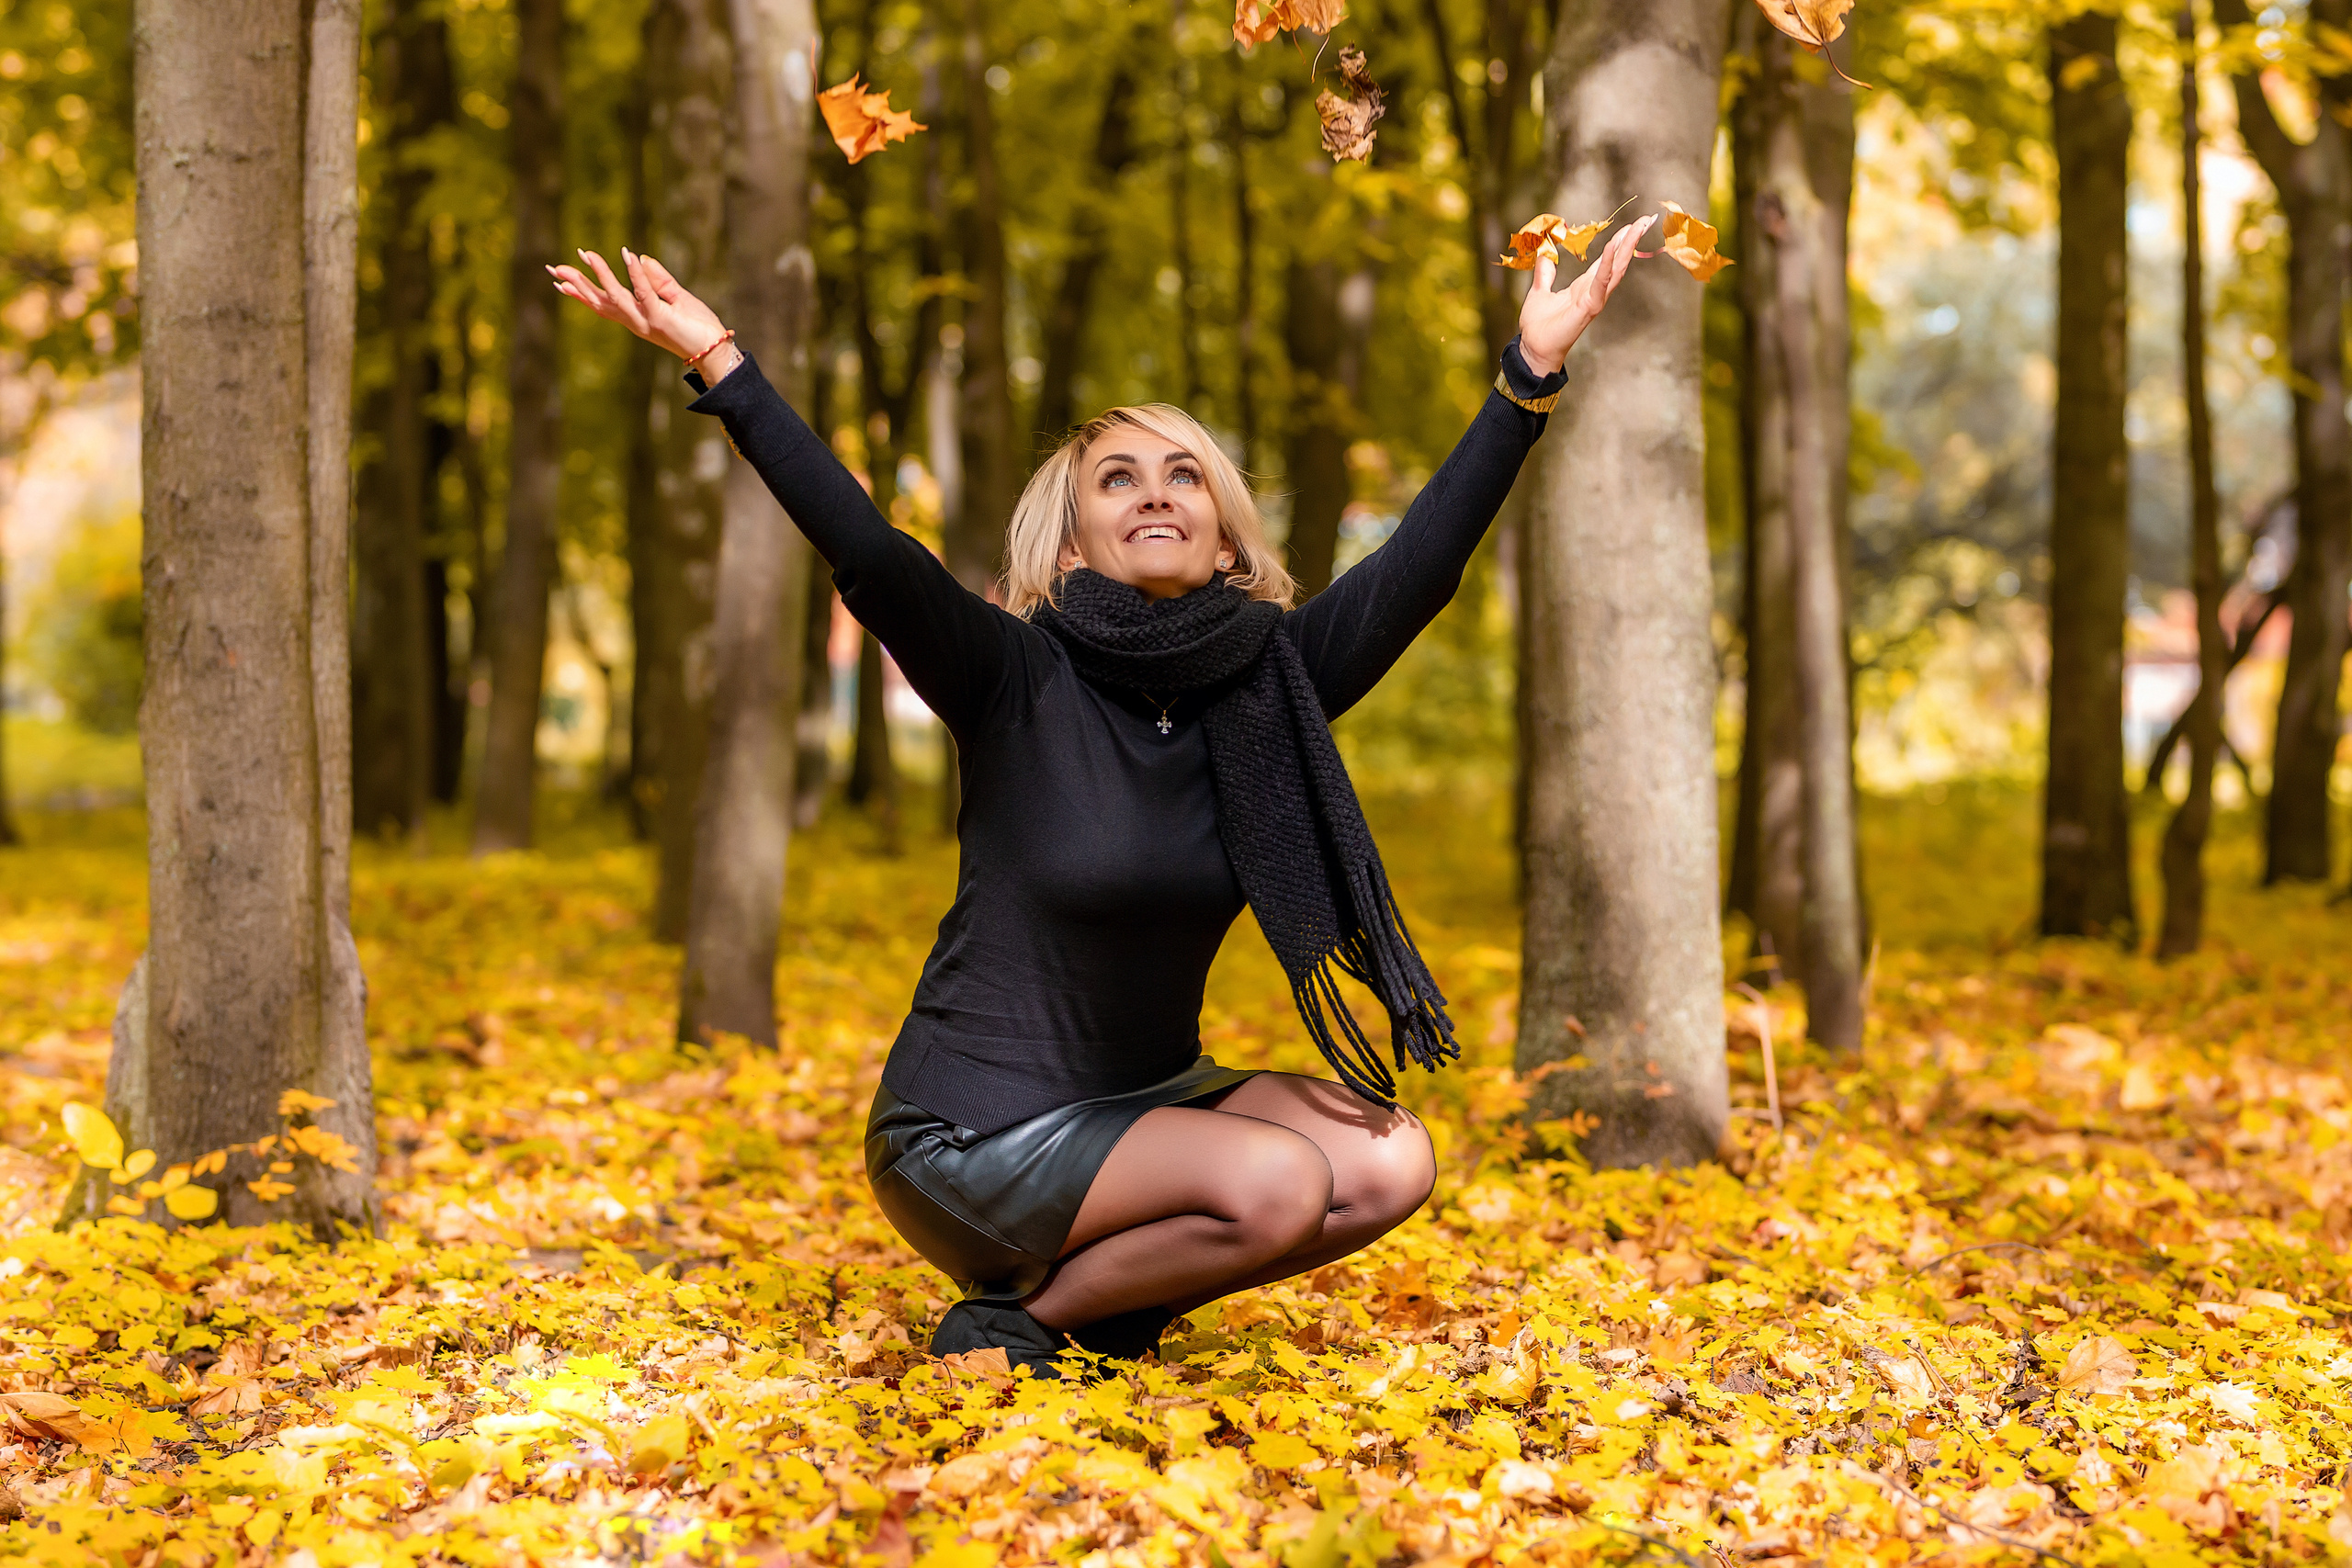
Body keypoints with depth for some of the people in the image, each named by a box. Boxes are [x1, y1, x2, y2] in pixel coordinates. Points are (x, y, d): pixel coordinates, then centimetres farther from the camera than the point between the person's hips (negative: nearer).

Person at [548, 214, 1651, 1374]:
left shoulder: (1267, 684, -2)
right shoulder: (1018, 681, -14)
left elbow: (1417, 566, -9)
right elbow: (868, 553, -28)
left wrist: (1531, 371, -15)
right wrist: (718, 365, -38)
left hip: (1148, 1098, 6)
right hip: (977, 1130, -6)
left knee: (1390, 1166, -12)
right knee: (1274, 1183, -25)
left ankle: (1105, 1300, 6)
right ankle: (1010, 1320, -3)